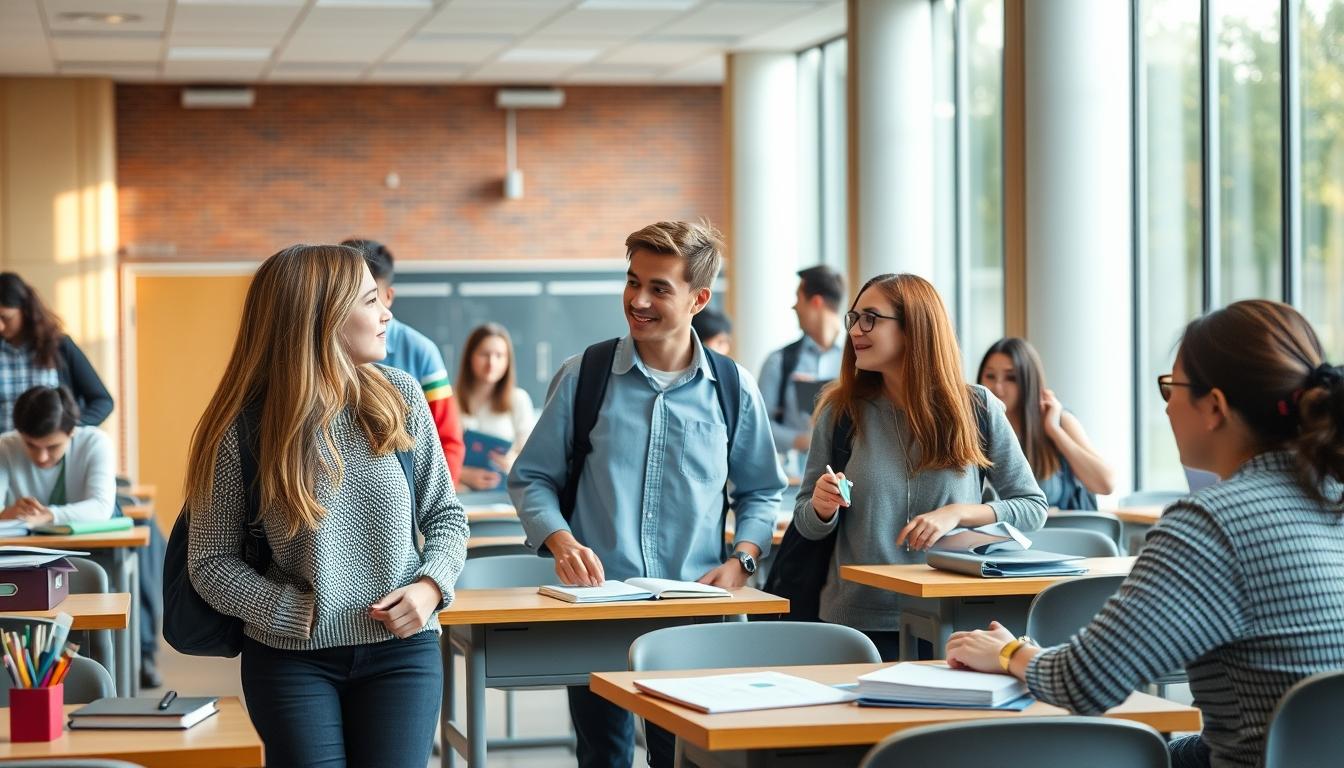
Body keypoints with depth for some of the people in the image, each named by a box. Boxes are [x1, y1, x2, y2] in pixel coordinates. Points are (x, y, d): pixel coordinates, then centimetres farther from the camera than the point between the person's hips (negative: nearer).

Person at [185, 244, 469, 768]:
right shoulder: (243, 430, -10)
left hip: (401, 651, 2)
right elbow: (211, 564, -6)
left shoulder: (400, 398, -1)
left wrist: (429, 587, -10)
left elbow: (445, 514, 8)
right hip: (292, 659, -2)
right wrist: (305, 613, -15)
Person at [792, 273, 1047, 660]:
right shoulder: (841, 410, -1)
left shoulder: (978, 409, -3)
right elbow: (807, 524, 7)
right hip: (858, 624, 1)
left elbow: (1033, 507, 1)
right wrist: (823, 508, -16)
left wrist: (958, 514, -14)